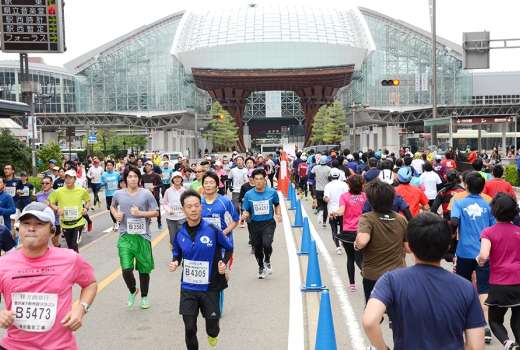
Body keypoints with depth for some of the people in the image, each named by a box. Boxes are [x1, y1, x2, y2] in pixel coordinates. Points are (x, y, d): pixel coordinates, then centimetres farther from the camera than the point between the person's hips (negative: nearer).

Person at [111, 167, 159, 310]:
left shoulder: (146, 194, -6)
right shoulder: (118, 194, 1)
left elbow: (156, 212, -2)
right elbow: (112, 206, 22)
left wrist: (140, 213, -15)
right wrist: (116, 215, 1)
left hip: (143, 236, -1)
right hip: (125, 236, 1)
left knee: (144, 269, 10)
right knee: (126, 269, -9)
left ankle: (144, 296, 33)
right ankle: (132, 291, 23)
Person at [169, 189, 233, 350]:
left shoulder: (212, 230, -14)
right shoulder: (179, 233, -5)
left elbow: (229, 248, 2)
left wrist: (224, 263, -15)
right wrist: (175, 262, -9)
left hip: (210, 287, -2)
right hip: (188, 288, 2)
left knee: (212, 323, 7)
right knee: (189, 328, 3)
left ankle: (213, 334, 45)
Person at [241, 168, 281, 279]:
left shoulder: (272, 192, -4)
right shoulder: (248, 195, -4)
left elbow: (277, 204, 16)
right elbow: (245, 211, 0)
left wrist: (278, 214, 0)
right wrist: (245, 215, -21)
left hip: (268, 223, -2)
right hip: (255, 224, 2)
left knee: (267, 244, -23)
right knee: (257, 248, 11)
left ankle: (267, 262, 9)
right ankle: (261, 267, 39)